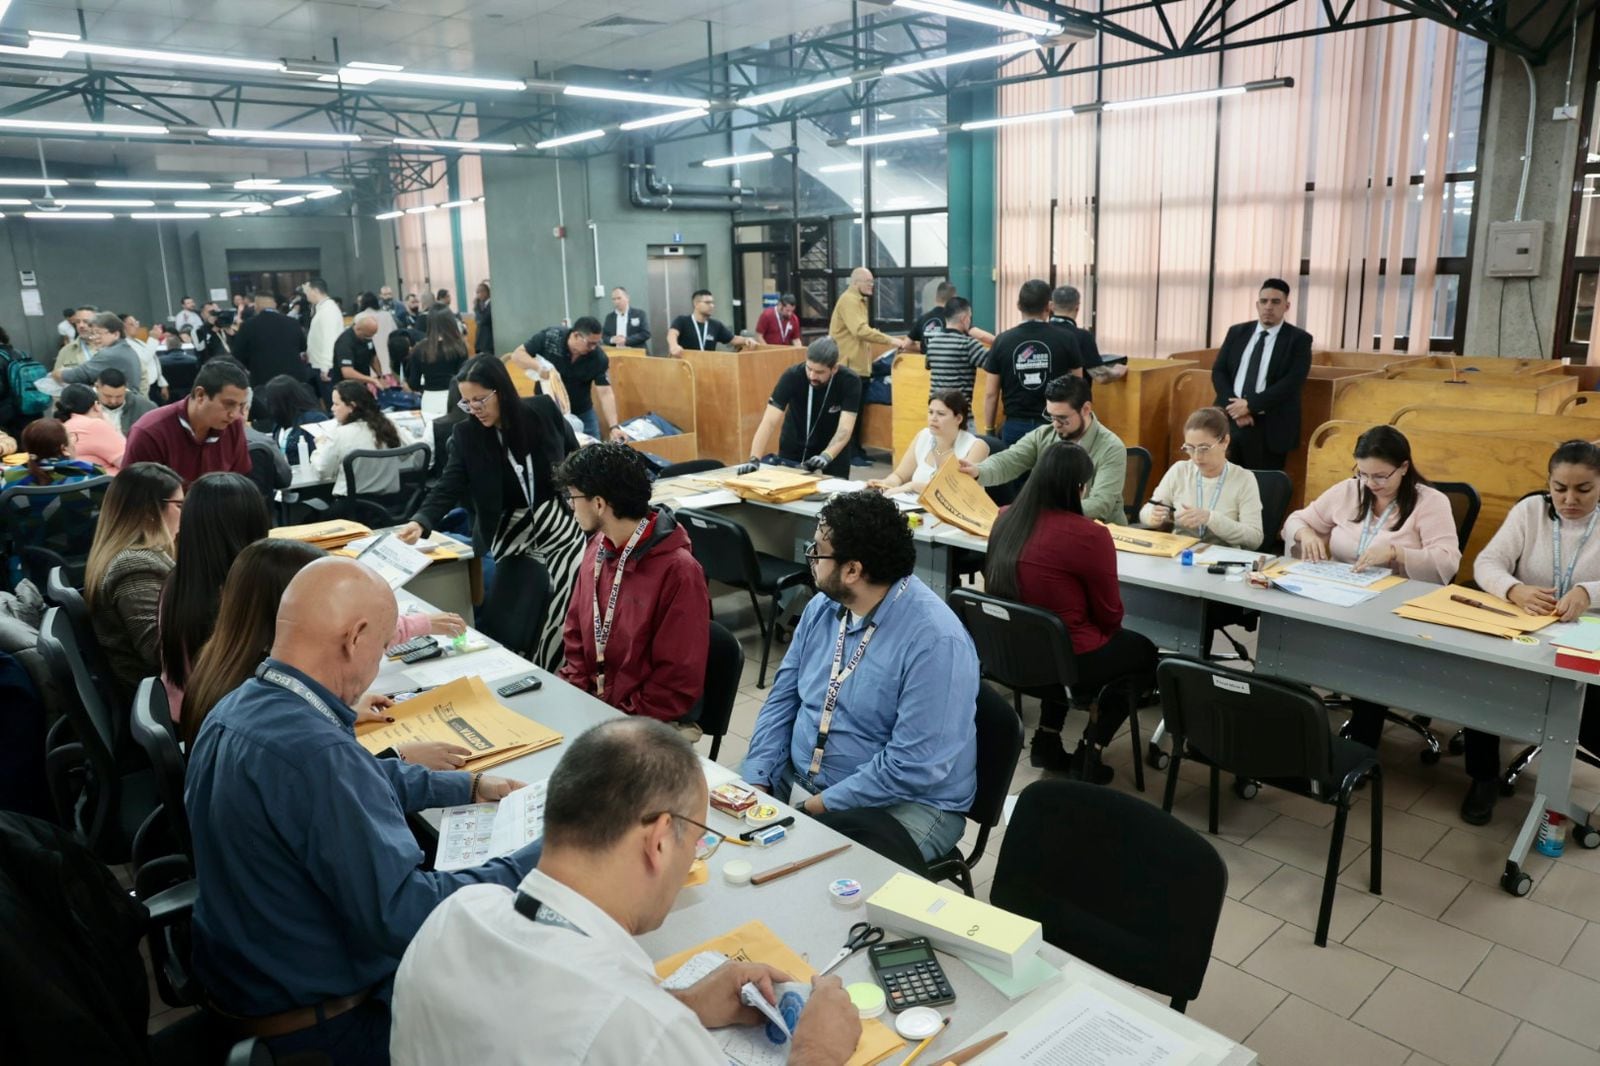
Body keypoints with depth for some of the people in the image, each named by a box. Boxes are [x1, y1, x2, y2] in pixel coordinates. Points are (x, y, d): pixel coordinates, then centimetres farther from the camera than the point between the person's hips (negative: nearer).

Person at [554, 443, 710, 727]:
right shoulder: (597, 548, 4)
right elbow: (576, 636, 13)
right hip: (590, 707, 7)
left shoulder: (678, 572, -19)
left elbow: (679, 684, -16)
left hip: (649, 725, -7)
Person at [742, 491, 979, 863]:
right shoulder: (822, 608, 2)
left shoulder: (935, 641, -23)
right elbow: (782, 699, 8)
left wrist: (824, 805, -20)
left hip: (905, 804, -7)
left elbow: (913, 765, -25)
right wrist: (756, 780, -5)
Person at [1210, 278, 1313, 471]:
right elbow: (1218, 371, 7)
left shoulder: (1298, 339, 2)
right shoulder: (1237, 332, 14)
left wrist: (1250, 405, -16)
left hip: (1269, 428, -3)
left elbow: (1293, 382, -10)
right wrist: (1236, 408, -10)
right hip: (1229, 420, 3)